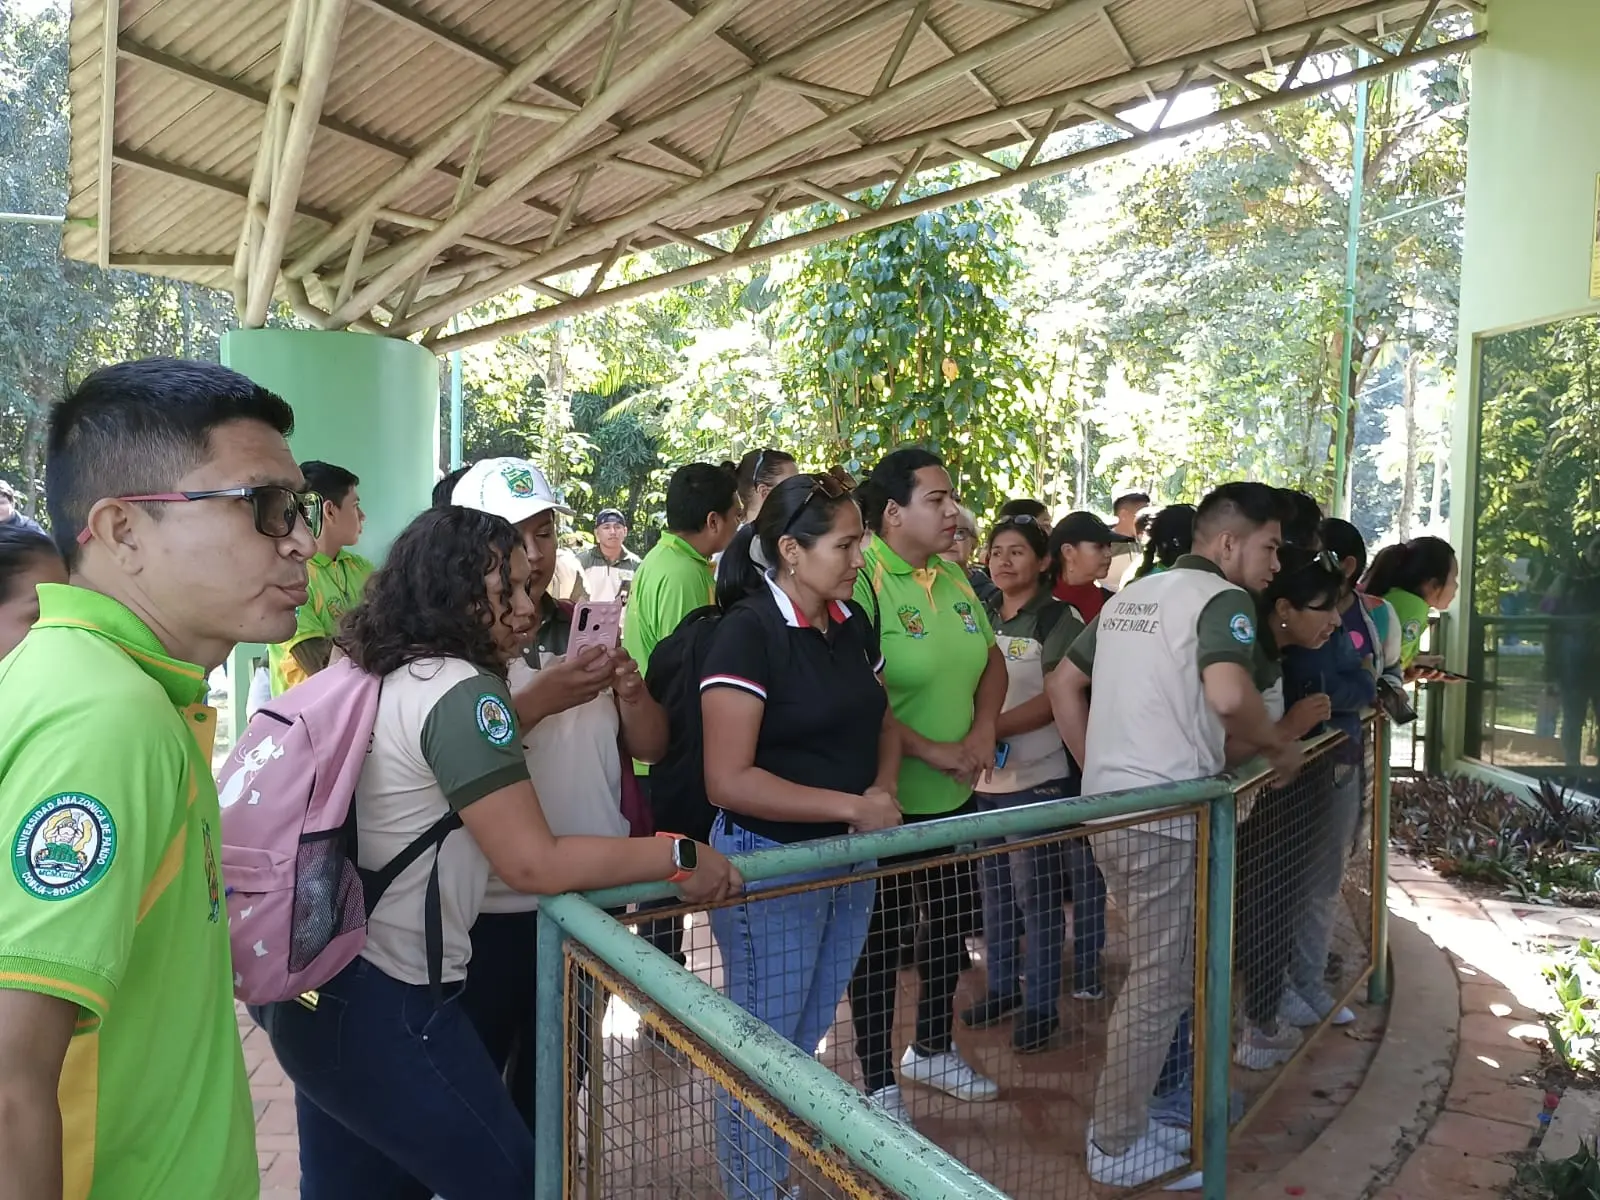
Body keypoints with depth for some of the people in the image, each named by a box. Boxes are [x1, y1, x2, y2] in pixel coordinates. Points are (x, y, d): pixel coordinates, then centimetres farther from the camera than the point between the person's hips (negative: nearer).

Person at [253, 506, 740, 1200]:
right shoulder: (460, 691, -20)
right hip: (382, 1004, -9)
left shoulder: (373, 675, 7)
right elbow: (535, 864, -21)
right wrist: (679, 856, -14)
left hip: (321, 982, 10)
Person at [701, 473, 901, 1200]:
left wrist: (883, 789, -5)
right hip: (771, 862, -7)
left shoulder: (853, 623, 3)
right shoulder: (748, 631, -18)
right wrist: (852, 806, -21)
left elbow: (881, 721, 16)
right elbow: (729, 780, -23)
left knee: (807, 1043, 21)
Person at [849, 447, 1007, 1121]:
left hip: (955, 795, 8)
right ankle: (878, 1081, 28)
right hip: (886, 801, -8)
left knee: (947, 928, 23)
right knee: (880, 941, 9)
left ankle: (933, 1050, 45)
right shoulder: (861, 580, -19)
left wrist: (982, 733, -4)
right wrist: (930, 750, -22)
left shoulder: (953, 577, 5)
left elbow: (992, 662, 12)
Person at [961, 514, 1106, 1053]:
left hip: (1037, 777, -5)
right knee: (995, 890, 14)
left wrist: (991, 730, -23)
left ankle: (1042, 1006, 16)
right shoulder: (981, 618, 10)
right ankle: (1003, 986, 30)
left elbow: (1054, 700, -14)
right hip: (984, 778, 6)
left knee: (1037, 895, 2)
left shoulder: (1058, 620, -7)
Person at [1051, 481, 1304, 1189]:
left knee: (1157, 969, 23)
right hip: (1165, 816, -8)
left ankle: (1165, 1095, 37)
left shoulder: (1131, 594, 16)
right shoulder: (1222, 599, -10)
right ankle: (1117, 1147, 16)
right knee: (1160, 984, 5)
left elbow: (1063, 684, 18)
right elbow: (1227, 692, -30)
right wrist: (1276, 745, -11)